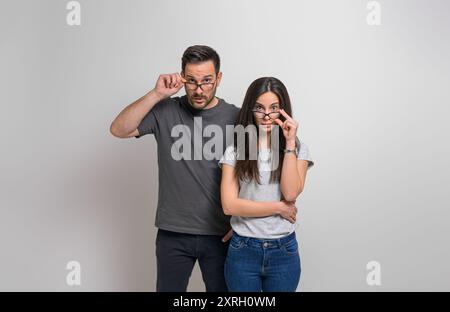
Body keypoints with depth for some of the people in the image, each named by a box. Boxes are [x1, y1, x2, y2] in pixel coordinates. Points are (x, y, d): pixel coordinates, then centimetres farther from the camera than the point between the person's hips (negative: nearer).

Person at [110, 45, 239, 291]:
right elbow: (118, 130, -14)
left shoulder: (236, 117, -4)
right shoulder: (164, 112, -4)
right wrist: (157, 95, -20)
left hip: (220, 235, 0)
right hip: (172, 234, 0)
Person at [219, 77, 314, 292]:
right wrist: (279, 208, -10)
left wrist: (289, 143, -15)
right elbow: (229, 205, -11)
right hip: (242, 250, 0)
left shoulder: (298, 149, 0)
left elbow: (290, 193, -15)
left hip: (283, 251, 1)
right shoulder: (235, 150, -3)